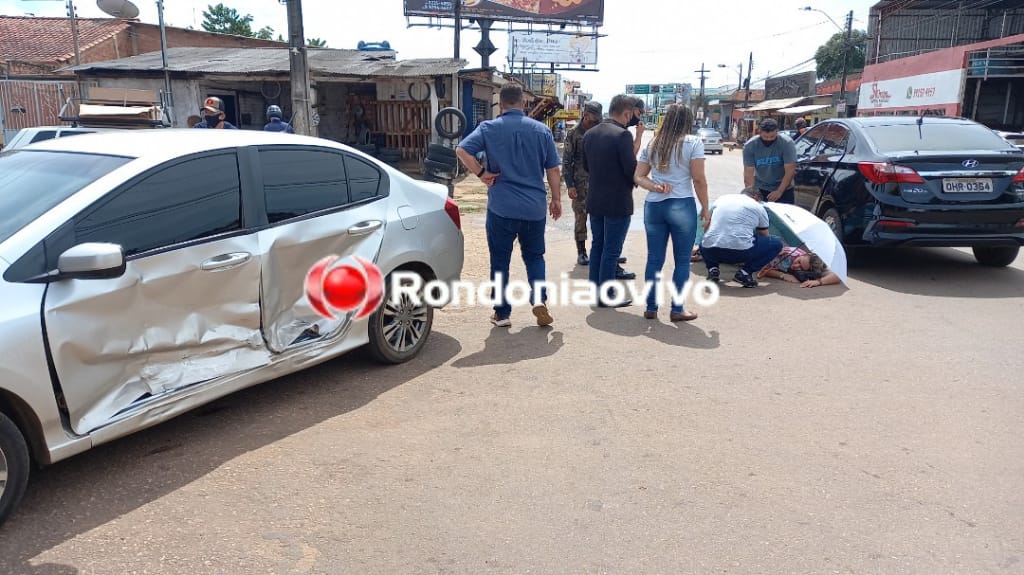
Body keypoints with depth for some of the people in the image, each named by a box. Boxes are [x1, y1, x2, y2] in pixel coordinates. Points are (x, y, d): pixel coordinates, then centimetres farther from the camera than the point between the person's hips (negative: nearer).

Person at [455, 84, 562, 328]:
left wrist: (481, 173, -5)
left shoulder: (489, 128, -2)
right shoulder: (541, 130, 3)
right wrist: (556, 199, 15)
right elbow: (553, 169, 6)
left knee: (500, 261, 9)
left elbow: (462, 150, -14)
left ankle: (502, 313, 14)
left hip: (501, 207, -2)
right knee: (534, 256, 17)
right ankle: (539, 299, -3)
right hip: (535, 208, 2)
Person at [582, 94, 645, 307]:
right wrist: (638, 140, -7)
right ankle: (606, 296, 9)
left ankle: (595, 289, 25)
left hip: (595, 201, 7)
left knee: (597, 246, 17)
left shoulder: (590, 134, 6)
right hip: (618, 202, -7)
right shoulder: (623, 135, -18)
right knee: (611, 250, 2)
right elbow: (632, 169, -18)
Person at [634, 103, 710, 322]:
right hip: (682, 205, -4)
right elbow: (699, 180, -6)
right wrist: (705, 209, 1)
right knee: (682, 261, 6)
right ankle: (677, 310, 11)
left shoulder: (651, 144, 12)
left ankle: (651, 308, 16)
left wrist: (655, 187, -5)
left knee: (654, 259, 10)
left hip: (653, 205, 4)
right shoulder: (693, 143, -3)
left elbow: (638, 177, 9)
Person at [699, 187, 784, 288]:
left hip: (711, 252, 4)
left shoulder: (721, 199, 24)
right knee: (777, 244, 16)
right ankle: (745, 272, 3)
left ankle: (713, 269, 11)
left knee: (704, 243, 39)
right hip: (740, 252, -4)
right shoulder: (759, 207, 16)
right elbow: (764, 236, 28)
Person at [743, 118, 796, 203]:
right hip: (760, 189, 1)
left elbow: (790, 171, -19)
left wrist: (779, 191, -27)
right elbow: (748, 173, -16)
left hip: (784, 189, -1)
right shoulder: (749, 146, -14)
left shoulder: (787, 143, -18)